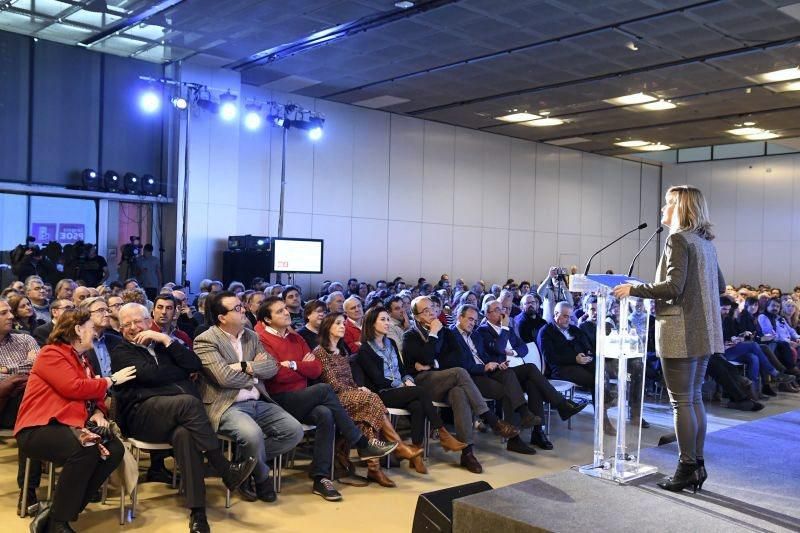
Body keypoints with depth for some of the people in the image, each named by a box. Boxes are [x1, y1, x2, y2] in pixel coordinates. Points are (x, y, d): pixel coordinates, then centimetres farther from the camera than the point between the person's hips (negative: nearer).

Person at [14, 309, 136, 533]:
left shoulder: (82, 360, 21)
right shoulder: (51, 354, -6)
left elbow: (93, 394, 17)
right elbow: (73, 388, -19)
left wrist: (98, 413, -7)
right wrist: (111, 380, -8)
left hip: (70, 426, 9)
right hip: (39, 428, -9)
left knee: (114, 450, -15)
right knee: (86, 448, -35)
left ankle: (55, 511, -10)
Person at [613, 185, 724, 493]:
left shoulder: (679, 239, -12)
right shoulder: (705, 242, 14)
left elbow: (673, 287, -20)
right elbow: (719, 286, 20)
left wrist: (634, 289, -11)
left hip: (681, 333, -9)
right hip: (704, 332, 9)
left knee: (681, 401, -2)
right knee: (694, 398, 14)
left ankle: (687, 468, 4)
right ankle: (697, 464, 20)